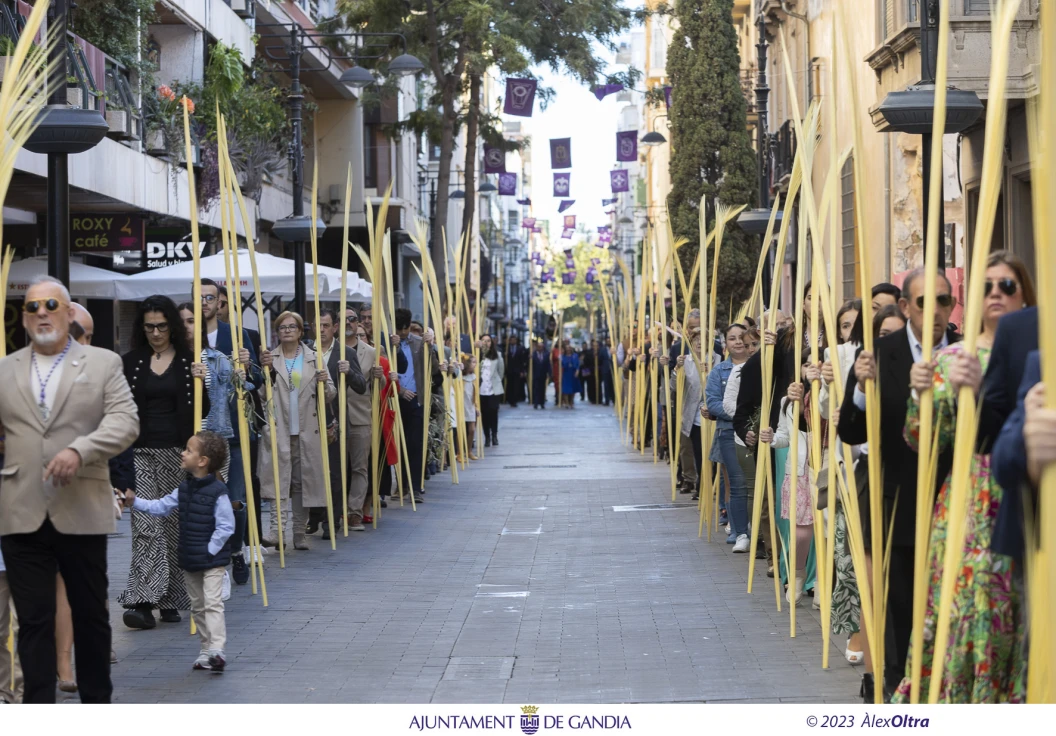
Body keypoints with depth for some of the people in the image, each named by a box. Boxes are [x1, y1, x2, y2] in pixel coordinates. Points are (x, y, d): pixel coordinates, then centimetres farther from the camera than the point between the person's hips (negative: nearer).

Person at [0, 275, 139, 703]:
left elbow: (125, 421, -7)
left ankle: (96, 705, 23)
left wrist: (79, 450, -21)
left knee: (91, 615, 9)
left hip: (81, 512, -1)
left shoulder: (104, 363, 5)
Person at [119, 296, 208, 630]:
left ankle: (171, 599, 13)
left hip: (178, 452, 0)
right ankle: (142, 600, -15)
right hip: (142, 452, 0)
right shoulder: (131, 362, 8)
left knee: (175, 525, 4)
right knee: (145, 526, -10)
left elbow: (202, 412, 4)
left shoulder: (188, 361, 5)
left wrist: (200, 383, -12)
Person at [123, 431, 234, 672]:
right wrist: (135, 502, 1)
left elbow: (226, 526, -16)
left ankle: (217, 650, -20)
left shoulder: (217, 492, -16)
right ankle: (206, 651, 18)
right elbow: (161, 507, 11)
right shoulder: (184, 489, 7)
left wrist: (210, 550, -17)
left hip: (213, 560, -8)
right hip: (189, 561, 8)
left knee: (212, 603, -14)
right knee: (197, 606, 11)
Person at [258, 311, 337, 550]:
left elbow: (331, 395, 8)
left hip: (307, 431, 2)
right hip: (278, 430, -2)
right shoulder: (269, 359, 6)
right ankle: (277, 529, -17)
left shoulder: (314, 359, 9)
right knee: (278, 477, -13)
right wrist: (264, 371, -17)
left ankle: (299, 532, 10)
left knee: (303, 481, 4)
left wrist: (324, 383, -14)